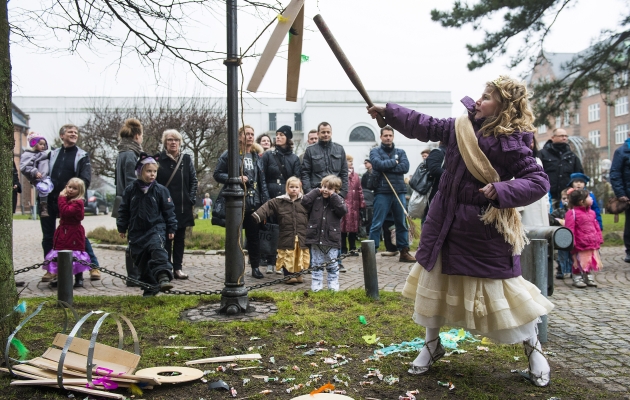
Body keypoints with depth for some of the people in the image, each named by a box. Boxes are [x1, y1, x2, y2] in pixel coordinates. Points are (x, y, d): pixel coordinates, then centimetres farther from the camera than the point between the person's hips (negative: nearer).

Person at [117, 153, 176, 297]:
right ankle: (150, 287, 18)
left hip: (156, 228, -3)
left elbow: (169, 210, 2)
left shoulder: (161, 190, -3)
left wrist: (171, 228, 2)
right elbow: (124, 210, 11)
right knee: (142, 260, 6)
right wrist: (122, 227, 12)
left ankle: (163, 277, -41)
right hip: (136, 232, 3)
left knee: (157, 248, -31)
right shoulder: (130, 190, 2)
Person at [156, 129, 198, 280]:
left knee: (180, 238, 8)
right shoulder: (158, 160, -2)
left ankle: (178, 268, 14)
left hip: (183, 207, 3)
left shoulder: (186, 159, 8)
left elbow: (193, 181, 9)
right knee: (166, 238, 2)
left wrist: (192, 200, 1)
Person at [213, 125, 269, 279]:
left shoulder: (256, 157, 15)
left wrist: (265, 201, 8)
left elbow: (262, 180, 15)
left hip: (254, 203, 4)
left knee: (254, 236, 8)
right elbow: (217, 174, -3)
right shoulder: (229, 154, -1)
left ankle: (255, 267, 16)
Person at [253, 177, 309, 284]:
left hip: (302, 238, 1)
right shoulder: (278, 202, 1)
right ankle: (288, 276, 15)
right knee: (288, 258, 3)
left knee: (300, 257, 8)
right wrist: (255, 217, -19)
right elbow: (266, 209, -7)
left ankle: (298, 274, 23)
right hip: (286, 238, -1)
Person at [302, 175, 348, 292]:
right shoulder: (316, 198, 3)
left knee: (332, 265, 11)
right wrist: (316, 191, -7)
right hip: (316, 238, 1)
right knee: (316, 264, 9)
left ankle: (333, 284, 21)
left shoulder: (338, 200, 1)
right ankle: (316, 285, 17)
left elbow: (343, 210, -16)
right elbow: (304, 202, -11)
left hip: (331, 239, -1)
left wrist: (333, 196, -14)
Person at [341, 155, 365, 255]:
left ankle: (352, 248, 20)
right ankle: (343, 250, 8)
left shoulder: (355, 176, 16)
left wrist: (362, 205, 11)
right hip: (342, 205, -5)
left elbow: (359, 191, 16)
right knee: (343, 228, -1)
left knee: (353, 228, 10)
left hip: (354, 207, 6)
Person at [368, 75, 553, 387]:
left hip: (485, 227, -6)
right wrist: (388, 112, 8)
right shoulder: (460, 127, 1)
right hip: (447, 219, 6)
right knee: (435, 280, 12)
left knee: (502, 289, 1)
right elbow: (425, 126, 9)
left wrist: (502, 191, -31)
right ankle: (431, 345, 30)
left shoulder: (510, 143, -16)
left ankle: (534, 350, 24)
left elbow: (539, 181, -17)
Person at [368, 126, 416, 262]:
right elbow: (378, 164, -15)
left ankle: (404, 252, 16)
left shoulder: (400, 152, 14)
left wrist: (386, 167, -10)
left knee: (402, 224, 9)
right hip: (382, 193, -4)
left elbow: (405, 167, -4)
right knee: (377, 224, -4)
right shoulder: (375, 151, 6)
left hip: (399, 192, 4)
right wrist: (394, 162, -3)